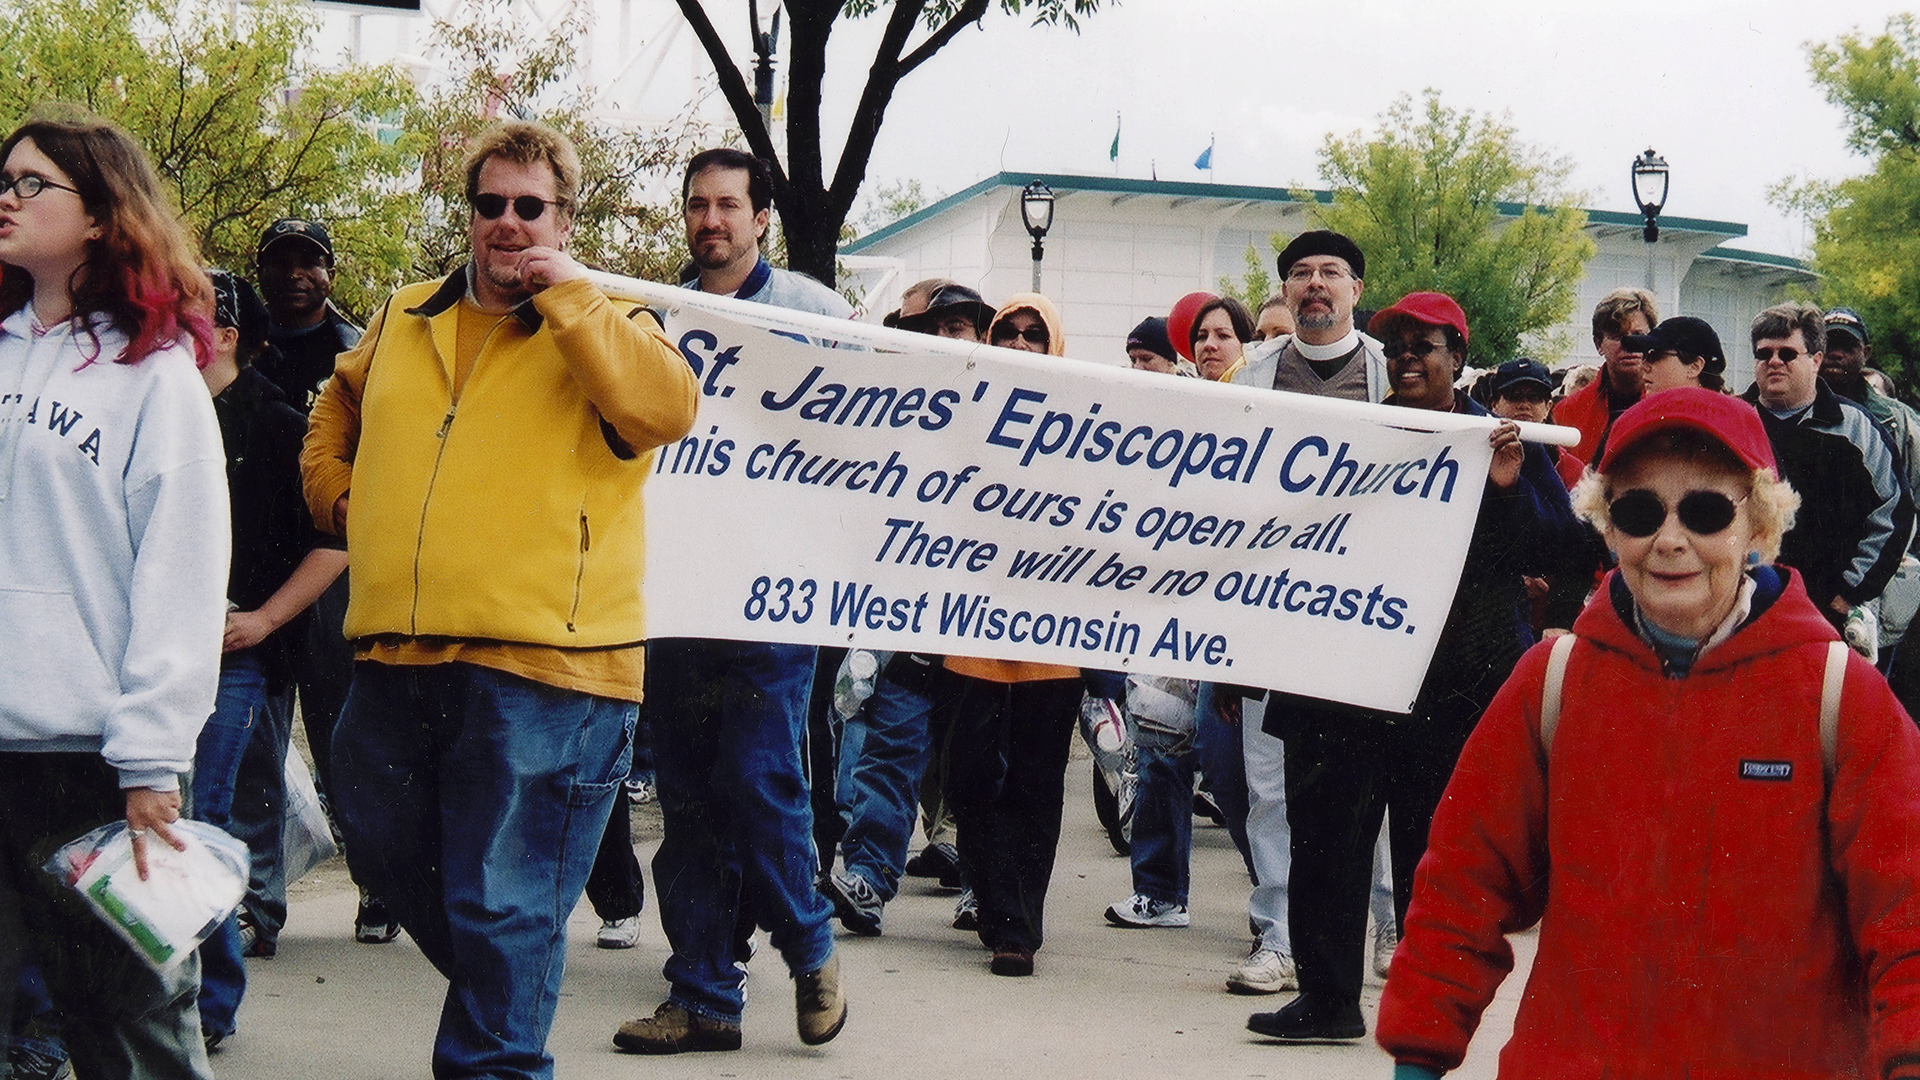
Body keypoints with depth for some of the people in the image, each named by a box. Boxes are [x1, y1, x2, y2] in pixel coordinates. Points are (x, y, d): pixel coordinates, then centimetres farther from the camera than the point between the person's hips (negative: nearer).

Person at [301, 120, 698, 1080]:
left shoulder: (603, 327, 2)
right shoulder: (402, 322, 16)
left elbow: (664, 407, -20)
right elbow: (333, 414, 35)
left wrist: (564, 290, -15)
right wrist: (338, 495, 18)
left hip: (537, 665, -6)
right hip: (394, 658, 6)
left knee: (502, 900, -4)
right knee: (385, 856, 19)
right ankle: (502, 991, 39)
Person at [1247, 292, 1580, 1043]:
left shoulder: (1501, 443, 4)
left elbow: (1553, 547, 0)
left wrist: (1508, 489, -15)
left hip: (1454, 679, -2)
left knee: (1433, 841, 3)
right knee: (1327, 828, 1)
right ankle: (1326, 995, 9)